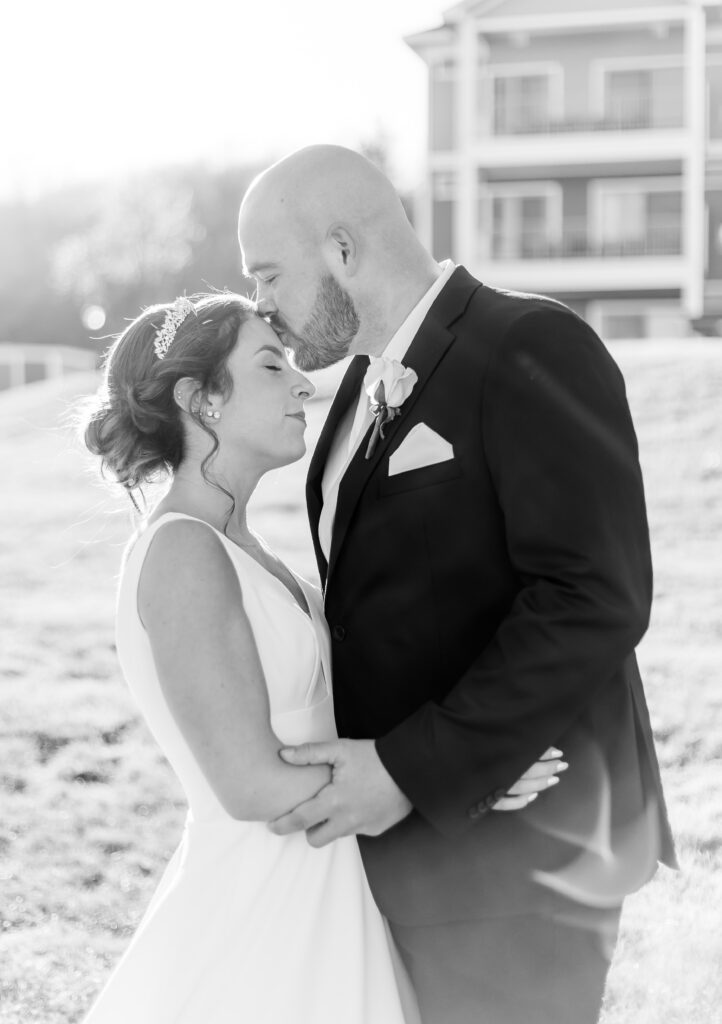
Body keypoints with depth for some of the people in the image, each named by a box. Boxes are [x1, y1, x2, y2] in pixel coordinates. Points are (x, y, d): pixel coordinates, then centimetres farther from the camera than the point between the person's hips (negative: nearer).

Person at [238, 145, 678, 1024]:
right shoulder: (378, 375, 11)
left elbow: (593, 602, -23)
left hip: (511, 836, -8)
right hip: (409, 822, 8)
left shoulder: (534, 349, -16)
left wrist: (410, 770, -23)